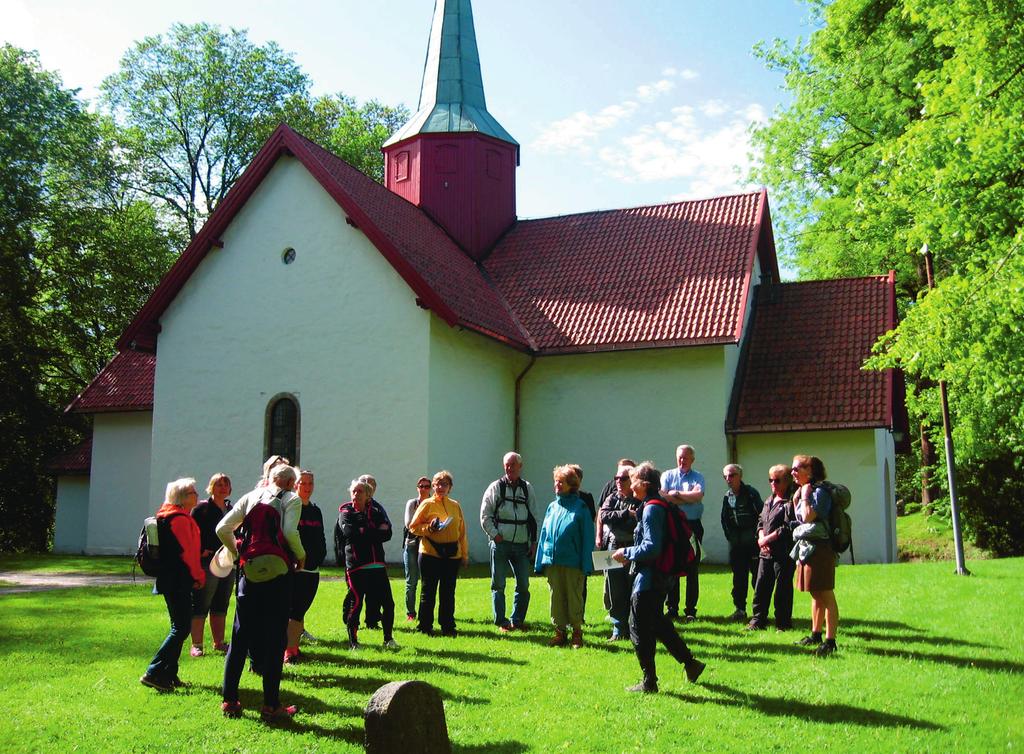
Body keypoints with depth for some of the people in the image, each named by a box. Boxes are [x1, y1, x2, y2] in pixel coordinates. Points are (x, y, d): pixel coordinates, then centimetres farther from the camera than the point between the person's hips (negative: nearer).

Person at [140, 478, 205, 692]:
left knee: (179, 627, 15)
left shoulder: (166, 516, 17)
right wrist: (199, 576, -5)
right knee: (181, 628, -10)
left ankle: (169, 675, 18)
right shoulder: (180, 518, -14)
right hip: (179, 581, -11)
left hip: (169, 579, 11)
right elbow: (186, 552, -17)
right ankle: (153, 673, -11)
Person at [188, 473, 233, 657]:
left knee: (221, 605, 13)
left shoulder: (231, 509, 15)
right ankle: (196, 645, 2)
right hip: (207, 563, -7)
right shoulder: (201, 508, -5)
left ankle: (219, 642, 22)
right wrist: (201, 551, -16)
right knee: (201, 605, -3)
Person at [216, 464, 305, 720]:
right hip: (278, 573, -4)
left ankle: (229, 700, 15)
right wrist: (301, 555, -1)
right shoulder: (292, 499, 1)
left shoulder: (250, 497, 13)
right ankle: (271, 705, 5)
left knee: (240, 636, 11)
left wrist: (237, 552, 18)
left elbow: (222, 528, 5)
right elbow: (290, 532, -17)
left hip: (249, 571, 4)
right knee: (275, 638, 2)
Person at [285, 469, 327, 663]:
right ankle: (288, 651, -8)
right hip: (293, 568, -7)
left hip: (312, 569, 7)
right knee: (294, 610, -10)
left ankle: (294, 646, 17)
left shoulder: (316, 511, 16)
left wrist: (319, 558, 9)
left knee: (301, 609, 10)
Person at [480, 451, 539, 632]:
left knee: (523, 585, 4)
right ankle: (501, 622, 10)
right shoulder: (495, 488, 1)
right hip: (500, 543, -3)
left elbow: (533, 517, 14)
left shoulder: (528, 489, 10)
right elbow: (485, 515, 0)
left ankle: (517, 620, 17)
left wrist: (533, 541, 9)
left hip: (522, 545, 3)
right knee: (498, 585, 1)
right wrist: (495, 535, -9)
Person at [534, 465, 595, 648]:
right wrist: (541, 561, 8)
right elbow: (544, 533, 13)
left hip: (572, 562, -4)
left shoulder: (580, 507, -4)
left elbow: (587, 537, -6)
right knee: (556, 598, 10)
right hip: (552, 561, 5)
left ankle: (577, 633, 17)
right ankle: (560, 631, 21)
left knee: (574, 598, 4)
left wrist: (586, 564, -11)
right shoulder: (552, 506, 10)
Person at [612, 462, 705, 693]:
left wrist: (626, 553, -12)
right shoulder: (661, 506, 11)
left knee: (639, 629, 1)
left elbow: (651, 548, -25)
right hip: (660, 577, 10)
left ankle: (649, 683, 8)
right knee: (658, 623, 23)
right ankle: (690, 663, 28)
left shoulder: (651, 509, -20)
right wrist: (631, 555, 11)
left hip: (648, 579, -10)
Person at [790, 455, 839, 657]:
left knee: (826, 595, -7)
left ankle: (830, 640, -6)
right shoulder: (804, 491, 14)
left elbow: (808, 517, -24)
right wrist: (796, 500, 7)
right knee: (815, 595, 17)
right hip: (806, 547, 10)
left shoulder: (819, 491, -13)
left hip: (819, 548, -10)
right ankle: (815, 635, 26)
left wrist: (805, 497, -13)